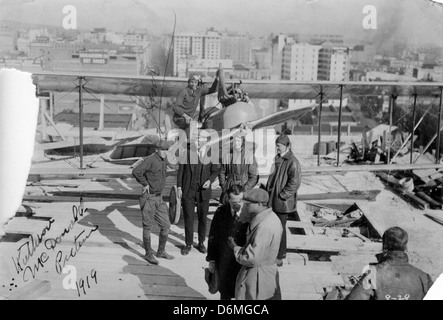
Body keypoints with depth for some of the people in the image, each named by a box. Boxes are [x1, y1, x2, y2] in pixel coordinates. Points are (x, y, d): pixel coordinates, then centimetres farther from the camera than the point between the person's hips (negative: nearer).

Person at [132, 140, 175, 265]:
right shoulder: (150, 159, -17)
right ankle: (149, 254, 16)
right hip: (148, 198, -8)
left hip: (159, 198, 8)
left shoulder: (163, 160, 9)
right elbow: (136, 172, -32)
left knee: (166, 225, 8)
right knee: (148, 227, 4)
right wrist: (145, 184, -19)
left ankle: (161, 251, 23)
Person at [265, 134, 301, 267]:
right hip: (273, 200, 8)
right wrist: (269, 190, 10)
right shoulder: (277, 159, 9)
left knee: (280, 227, 0)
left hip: (283, 201, -8)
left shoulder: (292, 162, -15)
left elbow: (295, 182, -19)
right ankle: (281, 251, 33)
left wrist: (282, 195, -18)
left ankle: (279, 257, 11)